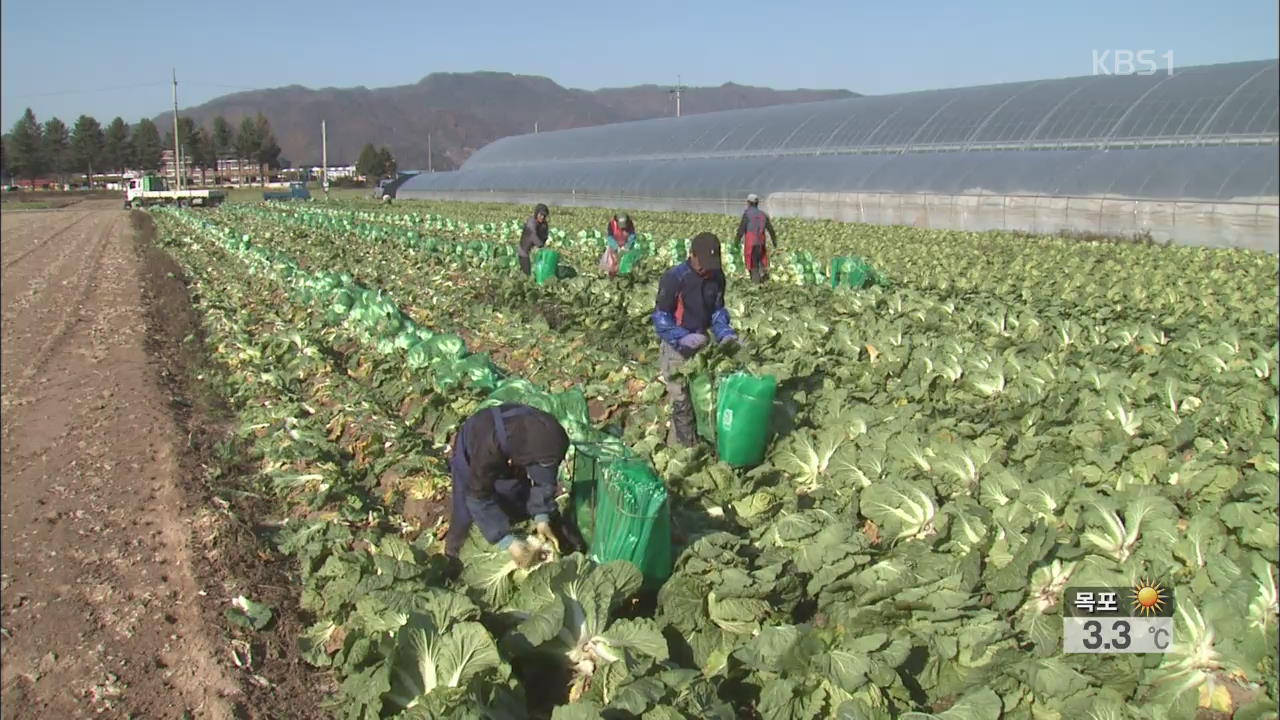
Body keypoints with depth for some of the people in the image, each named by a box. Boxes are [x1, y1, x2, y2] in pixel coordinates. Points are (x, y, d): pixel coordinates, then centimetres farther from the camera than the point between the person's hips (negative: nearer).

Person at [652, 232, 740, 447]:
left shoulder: (717, 277, -2)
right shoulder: (674, 278, -19)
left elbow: (718, 310, 8)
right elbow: (660, 317, -17)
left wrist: (725, 333, -10)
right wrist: (682, 337, -31)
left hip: (702, 346, 6)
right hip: (676, 349, -6)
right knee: (682, 403, -2)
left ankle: (675, 444, 24)